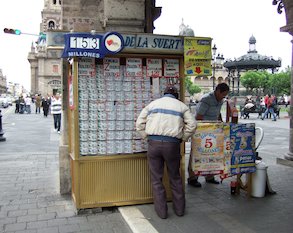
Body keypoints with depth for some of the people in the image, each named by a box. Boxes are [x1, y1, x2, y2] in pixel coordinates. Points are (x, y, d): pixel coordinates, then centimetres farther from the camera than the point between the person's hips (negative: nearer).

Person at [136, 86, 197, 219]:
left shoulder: (153, 104, 14)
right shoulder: (181, 106, 11)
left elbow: (140, 123, 9)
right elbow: (192, 125, 1)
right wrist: (183, 138, 12)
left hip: (154, 143, 0)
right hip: (172, 144, 0)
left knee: (156, 179, 10)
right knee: (175, 178, 17)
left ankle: (162, 211, 15)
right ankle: (179, 208, 25)